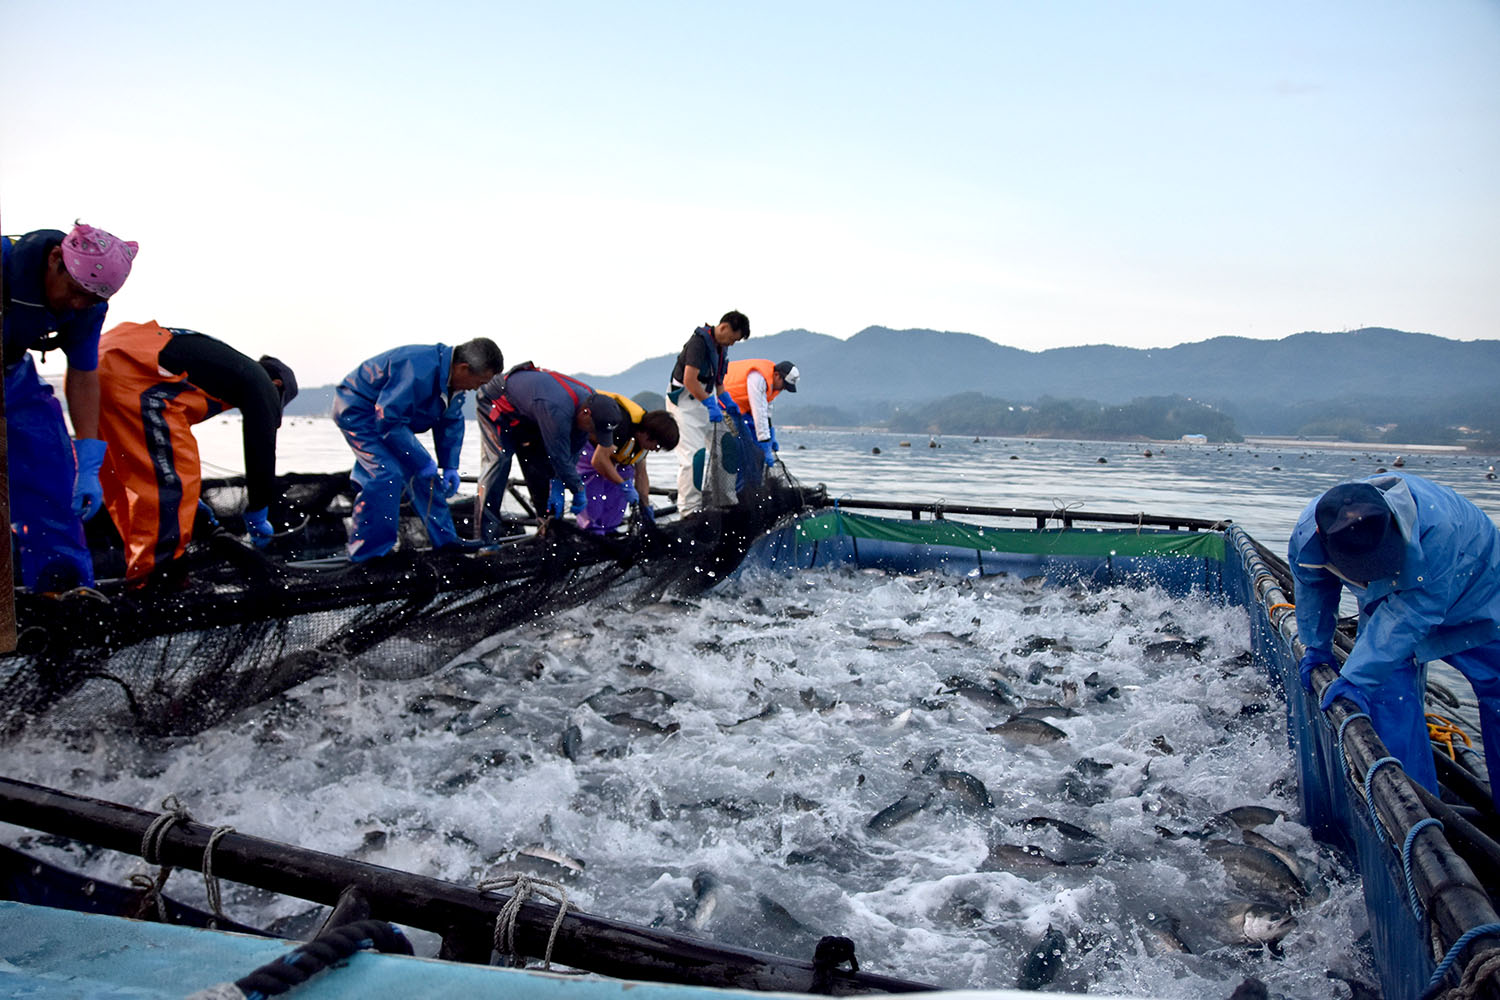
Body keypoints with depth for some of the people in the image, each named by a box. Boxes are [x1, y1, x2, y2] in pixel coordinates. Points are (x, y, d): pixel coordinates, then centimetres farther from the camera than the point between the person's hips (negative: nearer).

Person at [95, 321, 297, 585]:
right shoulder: (261, 383, 10)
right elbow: (261, 450, 6)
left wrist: (186, 499, 45)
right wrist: (258, 516, 18)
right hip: (132, 373, -10)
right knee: (172, 475, -3)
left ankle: (140, 567, 25)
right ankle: (151, 574, 0)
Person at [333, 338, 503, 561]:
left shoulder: (453, 376, -6)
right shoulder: (419, 371, -36)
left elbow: (451, 422, 5)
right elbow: (388, 421, -34)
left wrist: (450, 467, -3)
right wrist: (422, 462, -27)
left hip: (392, 413, 9)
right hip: (357, 410, -9)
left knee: (425, 475, 5)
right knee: (387, 474, -22)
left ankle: (445, 540, 15)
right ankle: (367, 553, -12)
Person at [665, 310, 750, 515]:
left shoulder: (721, 346, 9)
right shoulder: (699, 341, -20)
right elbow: (689, 381, -27)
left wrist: (727, 402, 7)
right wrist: (711, 405, -24)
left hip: (706, 398, 9)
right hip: (684, 400, -9)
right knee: (692, 455, -13)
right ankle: (689, 508, -8)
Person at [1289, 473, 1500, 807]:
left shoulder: (1438, 525, -45)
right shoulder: (1308, 535, -32)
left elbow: (1411, 612, -42)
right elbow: (1314, 591, -8)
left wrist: (1357, 677, -43)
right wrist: (1316, 647, 3)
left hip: (1468, 592, -2)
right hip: (1386, 602, 3)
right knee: (1389, 691, -13)